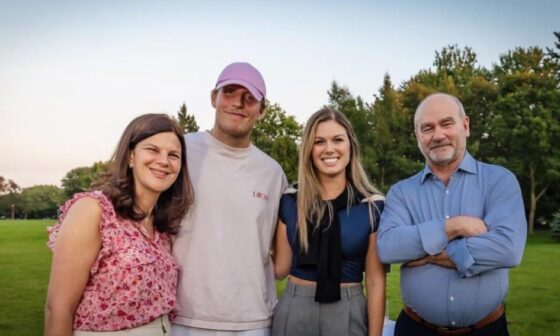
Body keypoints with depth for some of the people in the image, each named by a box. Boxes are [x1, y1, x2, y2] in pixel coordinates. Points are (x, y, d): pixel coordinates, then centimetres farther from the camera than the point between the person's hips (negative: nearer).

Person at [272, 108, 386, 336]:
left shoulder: (373, 205, -7)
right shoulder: (289, 201, -2)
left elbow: (376, 281, -4)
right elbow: (281, 268, 2)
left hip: (348, 313, -1)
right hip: (294, 310, 2)